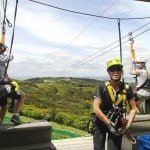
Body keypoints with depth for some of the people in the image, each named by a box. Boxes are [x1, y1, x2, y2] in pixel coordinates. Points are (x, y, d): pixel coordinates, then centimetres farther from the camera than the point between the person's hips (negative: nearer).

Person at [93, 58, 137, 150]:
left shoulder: (127, 88, -10)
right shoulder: (102, 88, -16)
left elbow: (133, 109, -2)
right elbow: (96, 108, -18)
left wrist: (127, 126, -12)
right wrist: (109, 124, -19)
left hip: (117, 124, 1)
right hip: (101, 123, -1)